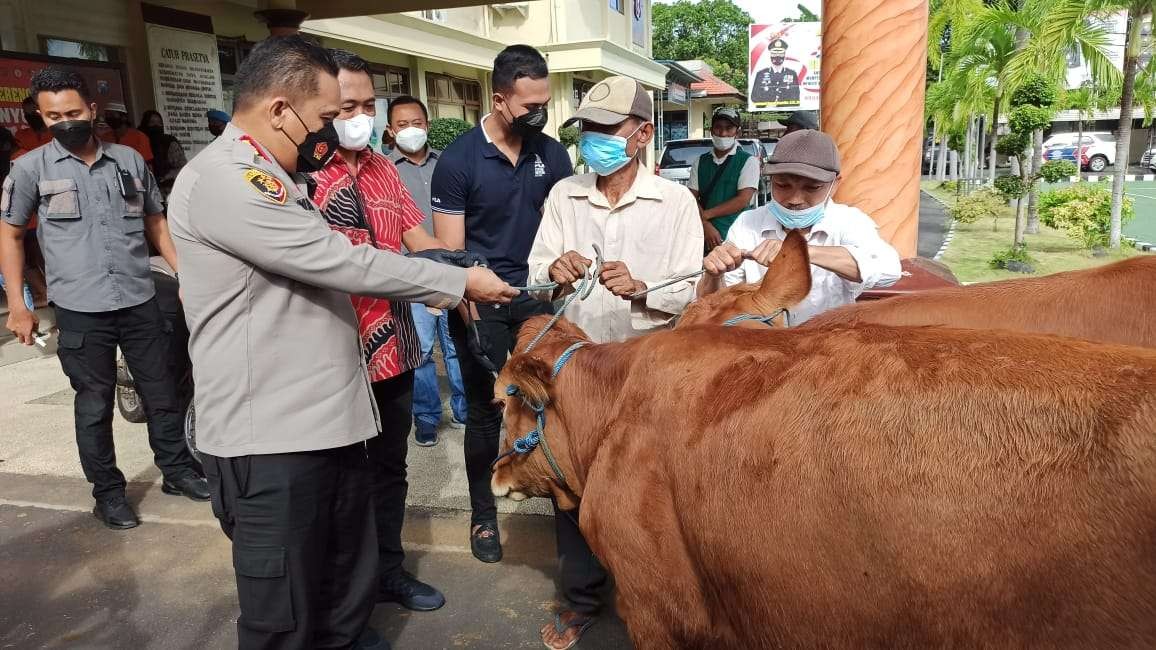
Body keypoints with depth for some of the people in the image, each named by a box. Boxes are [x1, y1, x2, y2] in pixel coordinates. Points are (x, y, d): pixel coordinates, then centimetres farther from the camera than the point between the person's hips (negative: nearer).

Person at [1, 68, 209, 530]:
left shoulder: (129, 160, 6)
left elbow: (155, 222, 16)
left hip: (140, 301, 2)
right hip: (80, 309, -2)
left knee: (161, 393, 11)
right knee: (94, 405, 7)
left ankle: (177, 469, 28)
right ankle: (108, 491, 22)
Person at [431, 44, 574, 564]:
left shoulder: (552, 153, 2)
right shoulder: (458, 160, -8)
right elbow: (450, 251, -8)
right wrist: (469, 317, -15)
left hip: (538, 296, 3)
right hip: (481, 303, -2)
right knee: (485, 412, 8)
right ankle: (483, 514, 24)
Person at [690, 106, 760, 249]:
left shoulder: (749, 161, 2)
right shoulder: (700, 162, 12)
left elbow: (743, 200, -9)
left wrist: (705, 214, -10)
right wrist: (706, 225, -13)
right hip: (704, 237, 3)